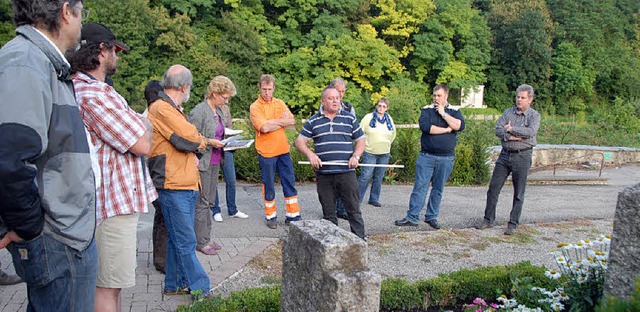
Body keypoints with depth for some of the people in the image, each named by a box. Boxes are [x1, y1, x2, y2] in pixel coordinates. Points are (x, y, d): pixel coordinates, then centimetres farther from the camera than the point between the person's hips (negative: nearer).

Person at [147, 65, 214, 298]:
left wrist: (199, 143, 2)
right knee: (186, 242, -5)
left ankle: (174, 284, 26)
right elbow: (190, 138, -19)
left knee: (178, 239, 16)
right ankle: (200, 290, -1)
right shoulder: (161, 109, -13)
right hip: (173, 185, -10)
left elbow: (187, 142, 23)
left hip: (186, 185, 10)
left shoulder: (172, 109, 20)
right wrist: (202, 142, 1)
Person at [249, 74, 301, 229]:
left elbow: (291, 121, -4)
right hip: (266, 152, -4)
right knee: (268, 186, 6)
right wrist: (281, 120, -8)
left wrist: (273, 122, -12)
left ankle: (293, 216, 15)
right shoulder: (255, 107, -6)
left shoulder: (280, 103, 9)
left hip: (283, 150, 4)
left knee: (289, 183, 7)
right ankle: (271, 217, 20)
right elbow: (264, 127, -19)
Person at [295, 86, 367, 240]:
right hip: (323, 174, 1)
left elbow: (361, 140, 11)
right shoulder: (313, 121, 7)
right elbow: (300, 142, 6)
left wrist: (356, 156, -7)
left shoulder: (349, 119, 8)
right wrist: (310, 154, -12)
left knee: (354, 210, 1)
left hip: (347, 173, -1)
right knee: (328, 213, 10)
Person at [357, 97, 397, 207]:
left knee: (379, 178, 8)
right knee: (365, 176, -10)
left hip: (384, 154, 4)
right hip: (369, 153, -4)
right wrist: (363, 145, -2)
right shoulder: (368, 117, -4)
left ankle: (374, 199, 19)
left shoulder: (389, 119, 9)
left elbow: (393, 134, 24)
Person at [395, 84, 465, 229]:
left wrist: (443, 114, -9)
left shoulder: (454, 111, 8)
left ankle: (432, 217, 19)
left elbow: (460, 126, -11)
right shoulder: (426, 110, 5)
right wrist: (446, 130, -8)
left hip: (446, 158, 1)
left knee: (438, 189, 8)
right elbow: (425, 126, -13)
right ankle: (412, 217, -1)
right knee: (420, 186, -4)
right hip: (426, 156, -1)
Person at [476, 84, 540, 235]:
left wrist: (511, 129, -12)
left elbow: (531, 131, -19)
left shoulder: (534, 115, 0)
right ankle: (488, 220, 13)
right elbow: (498, 130, -3)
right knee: (493, 188, 3)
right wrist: (513, 137, -16)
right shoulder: (508, 112, 10)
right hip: (505, 155, 4)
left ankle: (513, 224, 12)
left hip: (522, 156, -3)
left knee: (519, 193, 2)